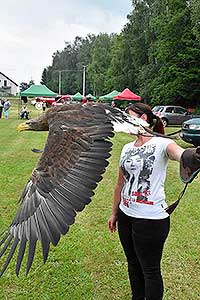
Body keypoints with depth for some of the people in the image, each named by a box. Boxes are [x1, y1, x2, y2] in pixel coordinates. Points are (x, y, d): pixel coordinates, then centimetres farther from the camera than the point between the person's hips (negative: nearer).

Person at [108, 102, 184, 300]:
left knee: (150, 269, 10)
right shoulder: (127, 148, 8)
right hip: (126, 215, 7)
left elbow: (180, 153, -37)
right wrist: (114, 213, 21)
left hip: (151, 219, -7)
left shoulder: (161, 144, -13)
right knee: (133, 264, 23)